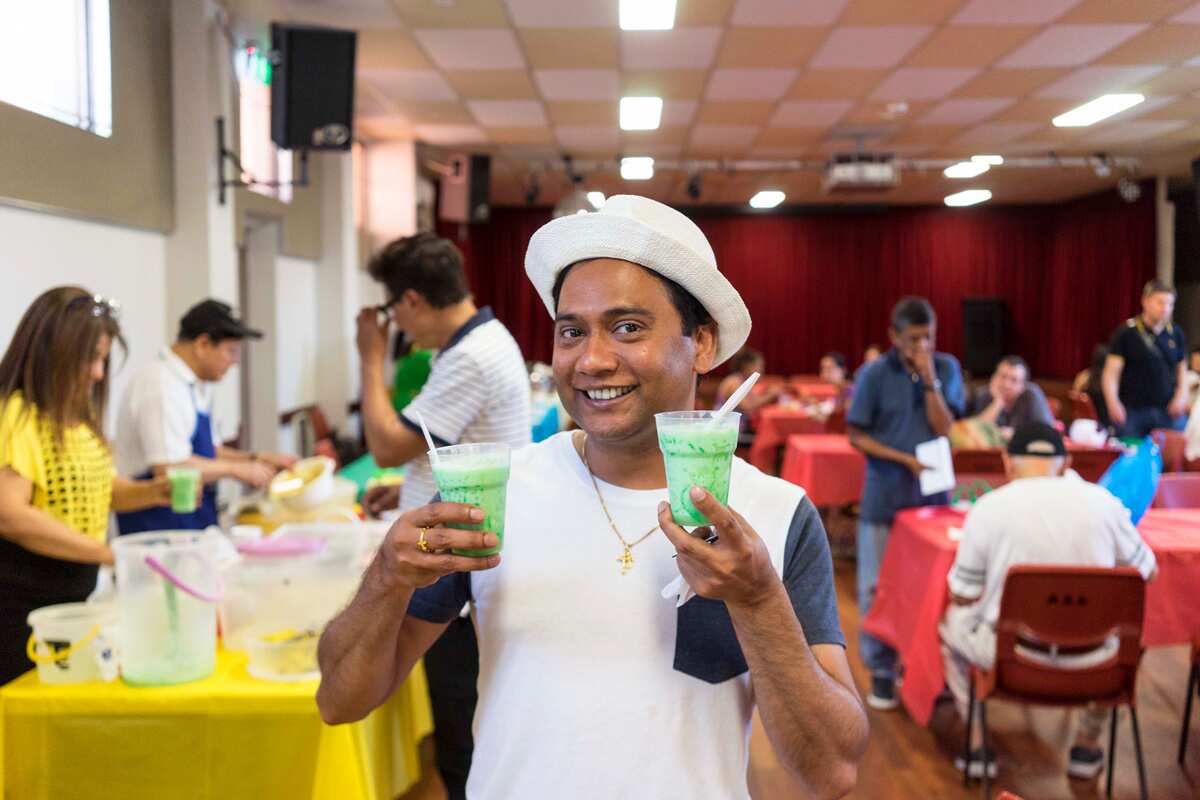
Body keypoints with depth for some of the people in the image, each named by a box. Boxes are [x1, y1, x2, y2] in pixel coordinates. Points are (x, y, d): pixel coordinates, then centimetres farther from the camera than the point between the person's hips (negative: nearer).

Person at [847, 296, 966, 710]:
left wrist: (929, 379, -17)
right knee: (877, 585, 3)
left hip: (932, 492, 2)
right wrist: (904, 459, -16)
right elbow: (856, 436, -6)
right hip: (884, 495, -2)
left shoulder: (947, 368, -2)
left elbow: (944, 429, -8)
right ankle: (881, 670, 15)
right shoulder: (874, 374, -9)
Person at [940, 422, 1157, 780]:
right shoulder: (1103, 501, -7)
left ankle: (978, 748, 30)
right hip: (1089, 661, 2)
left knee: (952, 620, 29)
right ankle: (1087, 747, 40)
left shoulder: (988, 508, -11)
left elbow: (962, 596, -2)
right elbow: (1147, 572, 8)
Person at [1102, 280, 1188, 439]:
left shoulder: (1176, 333, 7)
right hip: (1132, 412, -3)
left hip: (1168, 411, 3)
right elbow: (1111, 372, -5)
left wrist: (1181, 396, 1)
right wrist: (1113, 403, -17)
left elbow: (1182, 369, 17)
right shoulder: (1127, 333, -4)